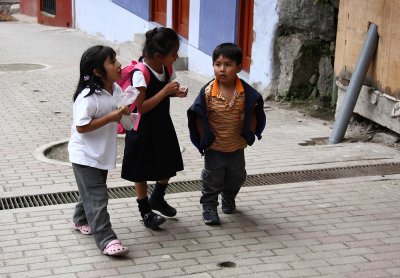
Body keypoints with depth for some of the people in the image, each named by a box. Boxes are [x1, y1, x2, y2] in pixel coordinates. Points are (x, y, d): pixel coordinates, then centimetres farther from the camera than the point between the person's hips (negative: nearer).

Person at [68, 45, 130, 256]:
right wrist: (110, 117, -29)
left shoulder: (116, 90, -1)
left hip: (103, 153, 8)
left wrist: (124, 112, -6)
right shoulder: (88, 97, -26)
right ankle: (106, 240, -3)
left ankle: (81, 221, 45)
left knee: (92, 192, 23)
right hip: (85, 156, -8)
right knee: (97, 198, -6)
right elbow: (81, 127, -27)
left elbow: (120, 113, 17)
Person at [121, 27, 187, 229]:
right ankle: (145, 211, 24)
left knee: (168, 165, 18)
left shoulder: (166, 69, -3)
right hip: (143, 130, -8)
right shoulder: (141, 74, -26)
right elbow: (141, 107, -27)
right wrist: (164, 91, -30)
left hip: (162, 125, 8)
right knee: (141, 172, 8)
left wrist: (176, 93, -7)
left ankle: (157, 199, 42)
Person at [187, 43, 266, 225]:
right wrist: (206, 138, -11)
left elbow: (253, 114, -1)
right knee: (212, 178, 7)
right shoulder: (208, 91, -17)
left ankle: (228, 198, 45)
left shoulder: (245, 91, -12)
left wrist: (249, 134, -7)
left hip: (237, 147, 3)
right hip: (214, 148, -3)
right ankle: (209, 207, 23)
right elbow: (199, 117, -10)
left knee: (236, 177, 20)